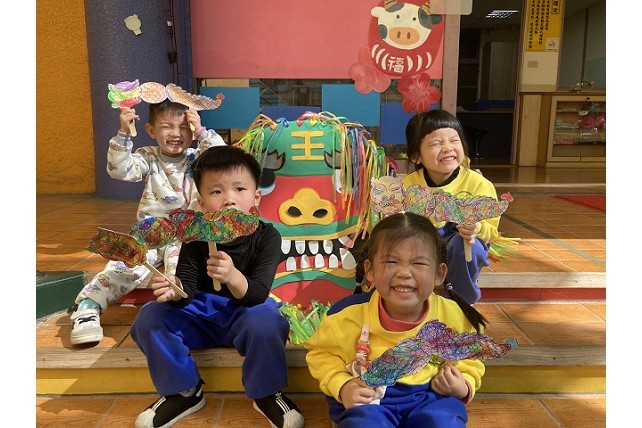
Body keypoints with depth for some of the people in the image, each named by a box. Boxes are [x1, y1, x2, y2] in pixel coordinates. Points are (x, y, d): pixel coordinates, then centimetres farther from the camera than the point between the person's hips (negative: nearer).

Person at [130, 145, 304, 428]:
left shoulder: (266, 236, -17)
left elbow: (258, 294, -26)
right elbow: (187, 289, -16)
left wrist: (233, 277, -48)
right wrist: (173, 289, -41)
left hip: (244, 313, -3)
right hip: (202, 312, 3)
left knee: (265, 322, -36)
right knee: (149, 317, -18)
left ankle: (265, 394, -5)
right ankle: (184, 391, 3)